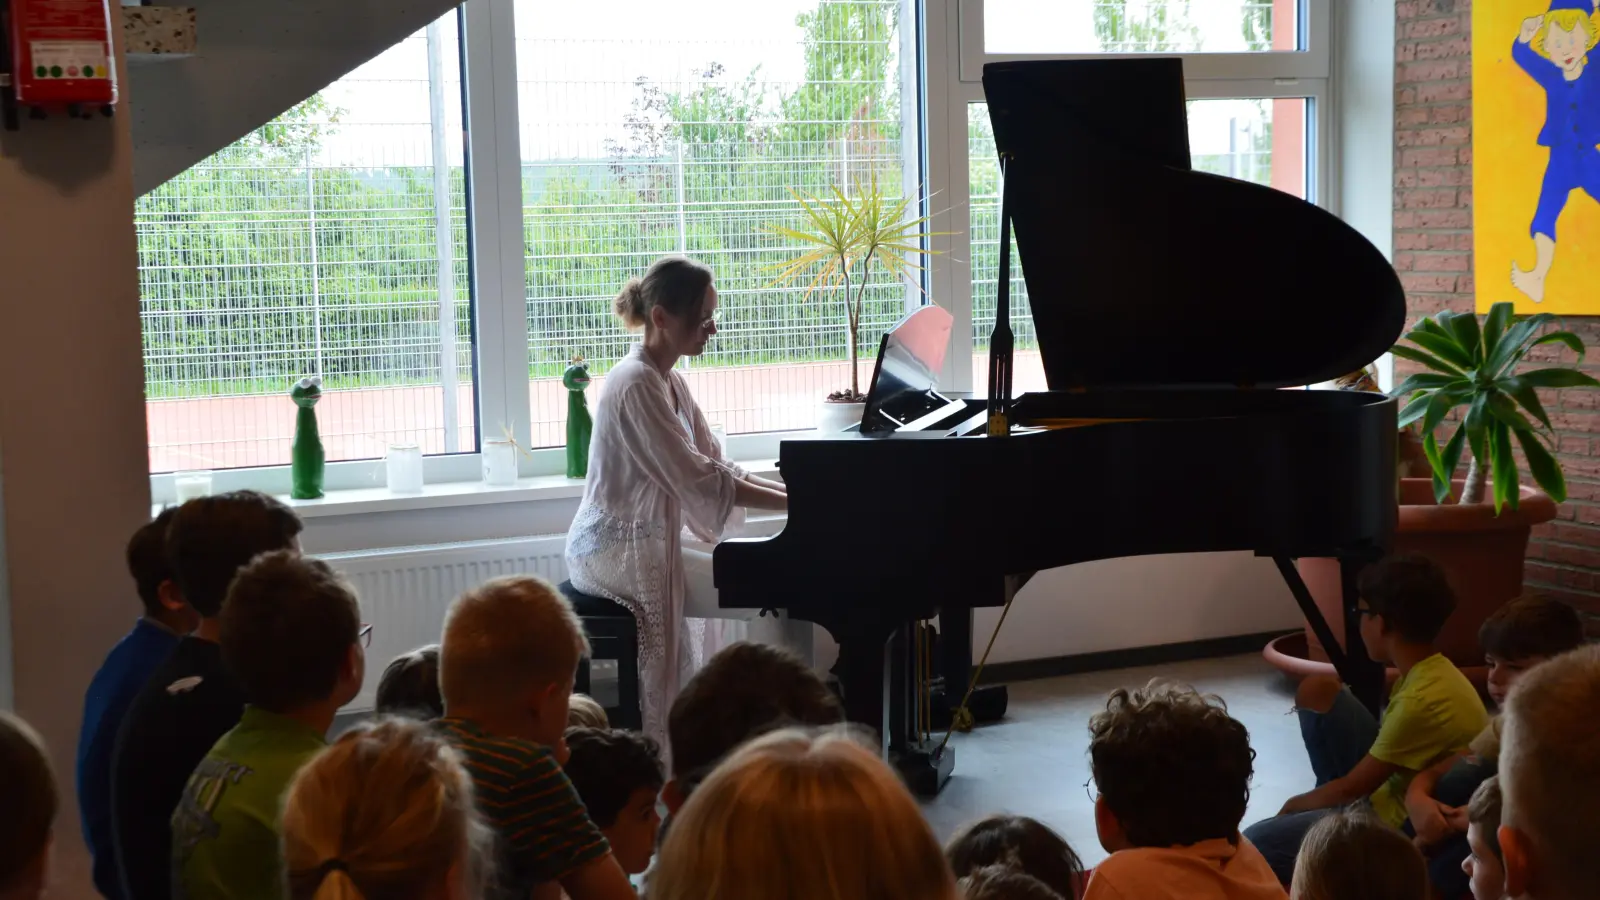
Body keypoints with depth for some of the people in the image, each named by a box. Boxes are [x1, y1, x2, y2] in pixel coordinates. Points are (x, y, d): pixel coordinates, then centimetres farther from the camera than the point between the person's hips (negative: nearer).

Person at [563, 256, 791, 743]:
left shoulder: (668, 381, 13)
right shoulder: (637, 384, -18)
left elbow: (716, 466, 10)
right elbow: (697, 480, -23)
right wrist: (793, 501, -21)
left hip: (647, 542, 10)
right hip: (619, 551, -10)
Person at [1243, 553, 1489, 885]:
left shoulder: (1424, 699, -30)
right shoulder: (1430, 671, -1)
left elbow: (1354, 787, -20)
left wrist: (1296, 804, -2)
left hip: (1401, 824, -10)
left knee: (1255, 844, -21)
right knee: (1316, 691, 5)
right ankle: (1337, 806, 18)